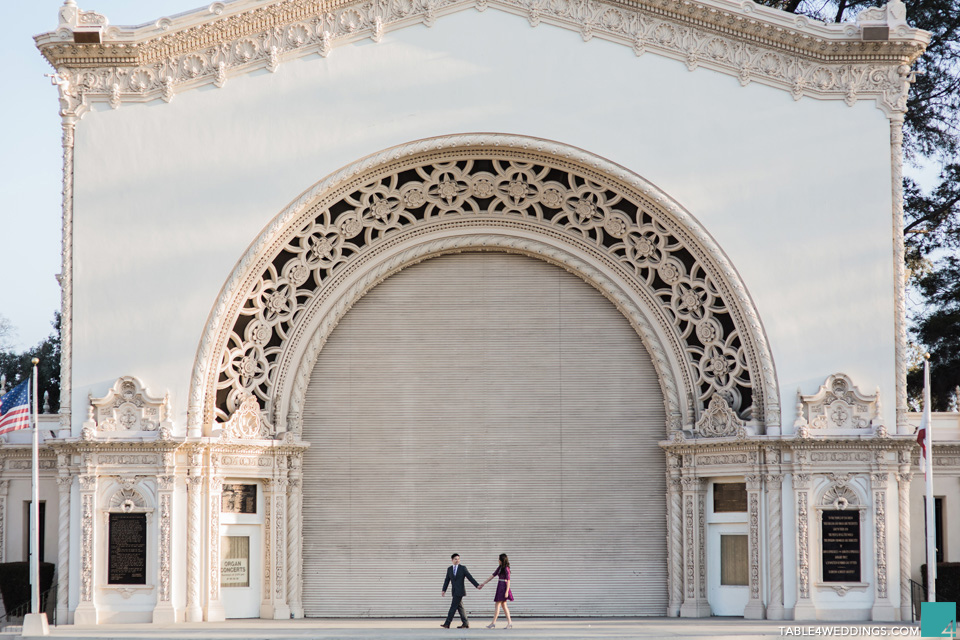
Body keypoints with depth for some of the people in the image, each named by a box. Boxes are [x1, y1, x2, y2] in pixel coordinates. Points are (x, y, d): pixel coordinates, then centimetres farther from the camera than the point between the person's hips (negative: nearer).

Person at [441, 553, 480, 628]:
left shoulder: (463, 568, -2)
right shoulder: (449, 569, 11)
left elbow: (470, 577, -3)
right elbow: (447, 580, 10)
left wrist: (477, 585, -8)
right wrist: (444, 590, 2)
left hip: (459, 591, -5)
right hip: (454, 592, 5)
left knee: (453, 606, -10)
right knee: (460, 607, 7)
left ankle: (447, 624, -12)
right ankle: (465, 624, 11)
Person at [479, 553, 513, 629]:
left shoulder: (506, 569, -13)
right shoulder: (500, 568, 13)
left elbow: (508, 580, -16)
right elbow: (492, 575, 17)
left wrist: (507, 592, -21)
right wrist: (483, 584, 16)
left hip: (503, 588, -9)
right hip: (500, 588, 9)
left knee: (498, 605, -5)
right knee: (503, 605, 8)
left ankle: (494, 622, -2)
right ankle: (509, 623, 8)